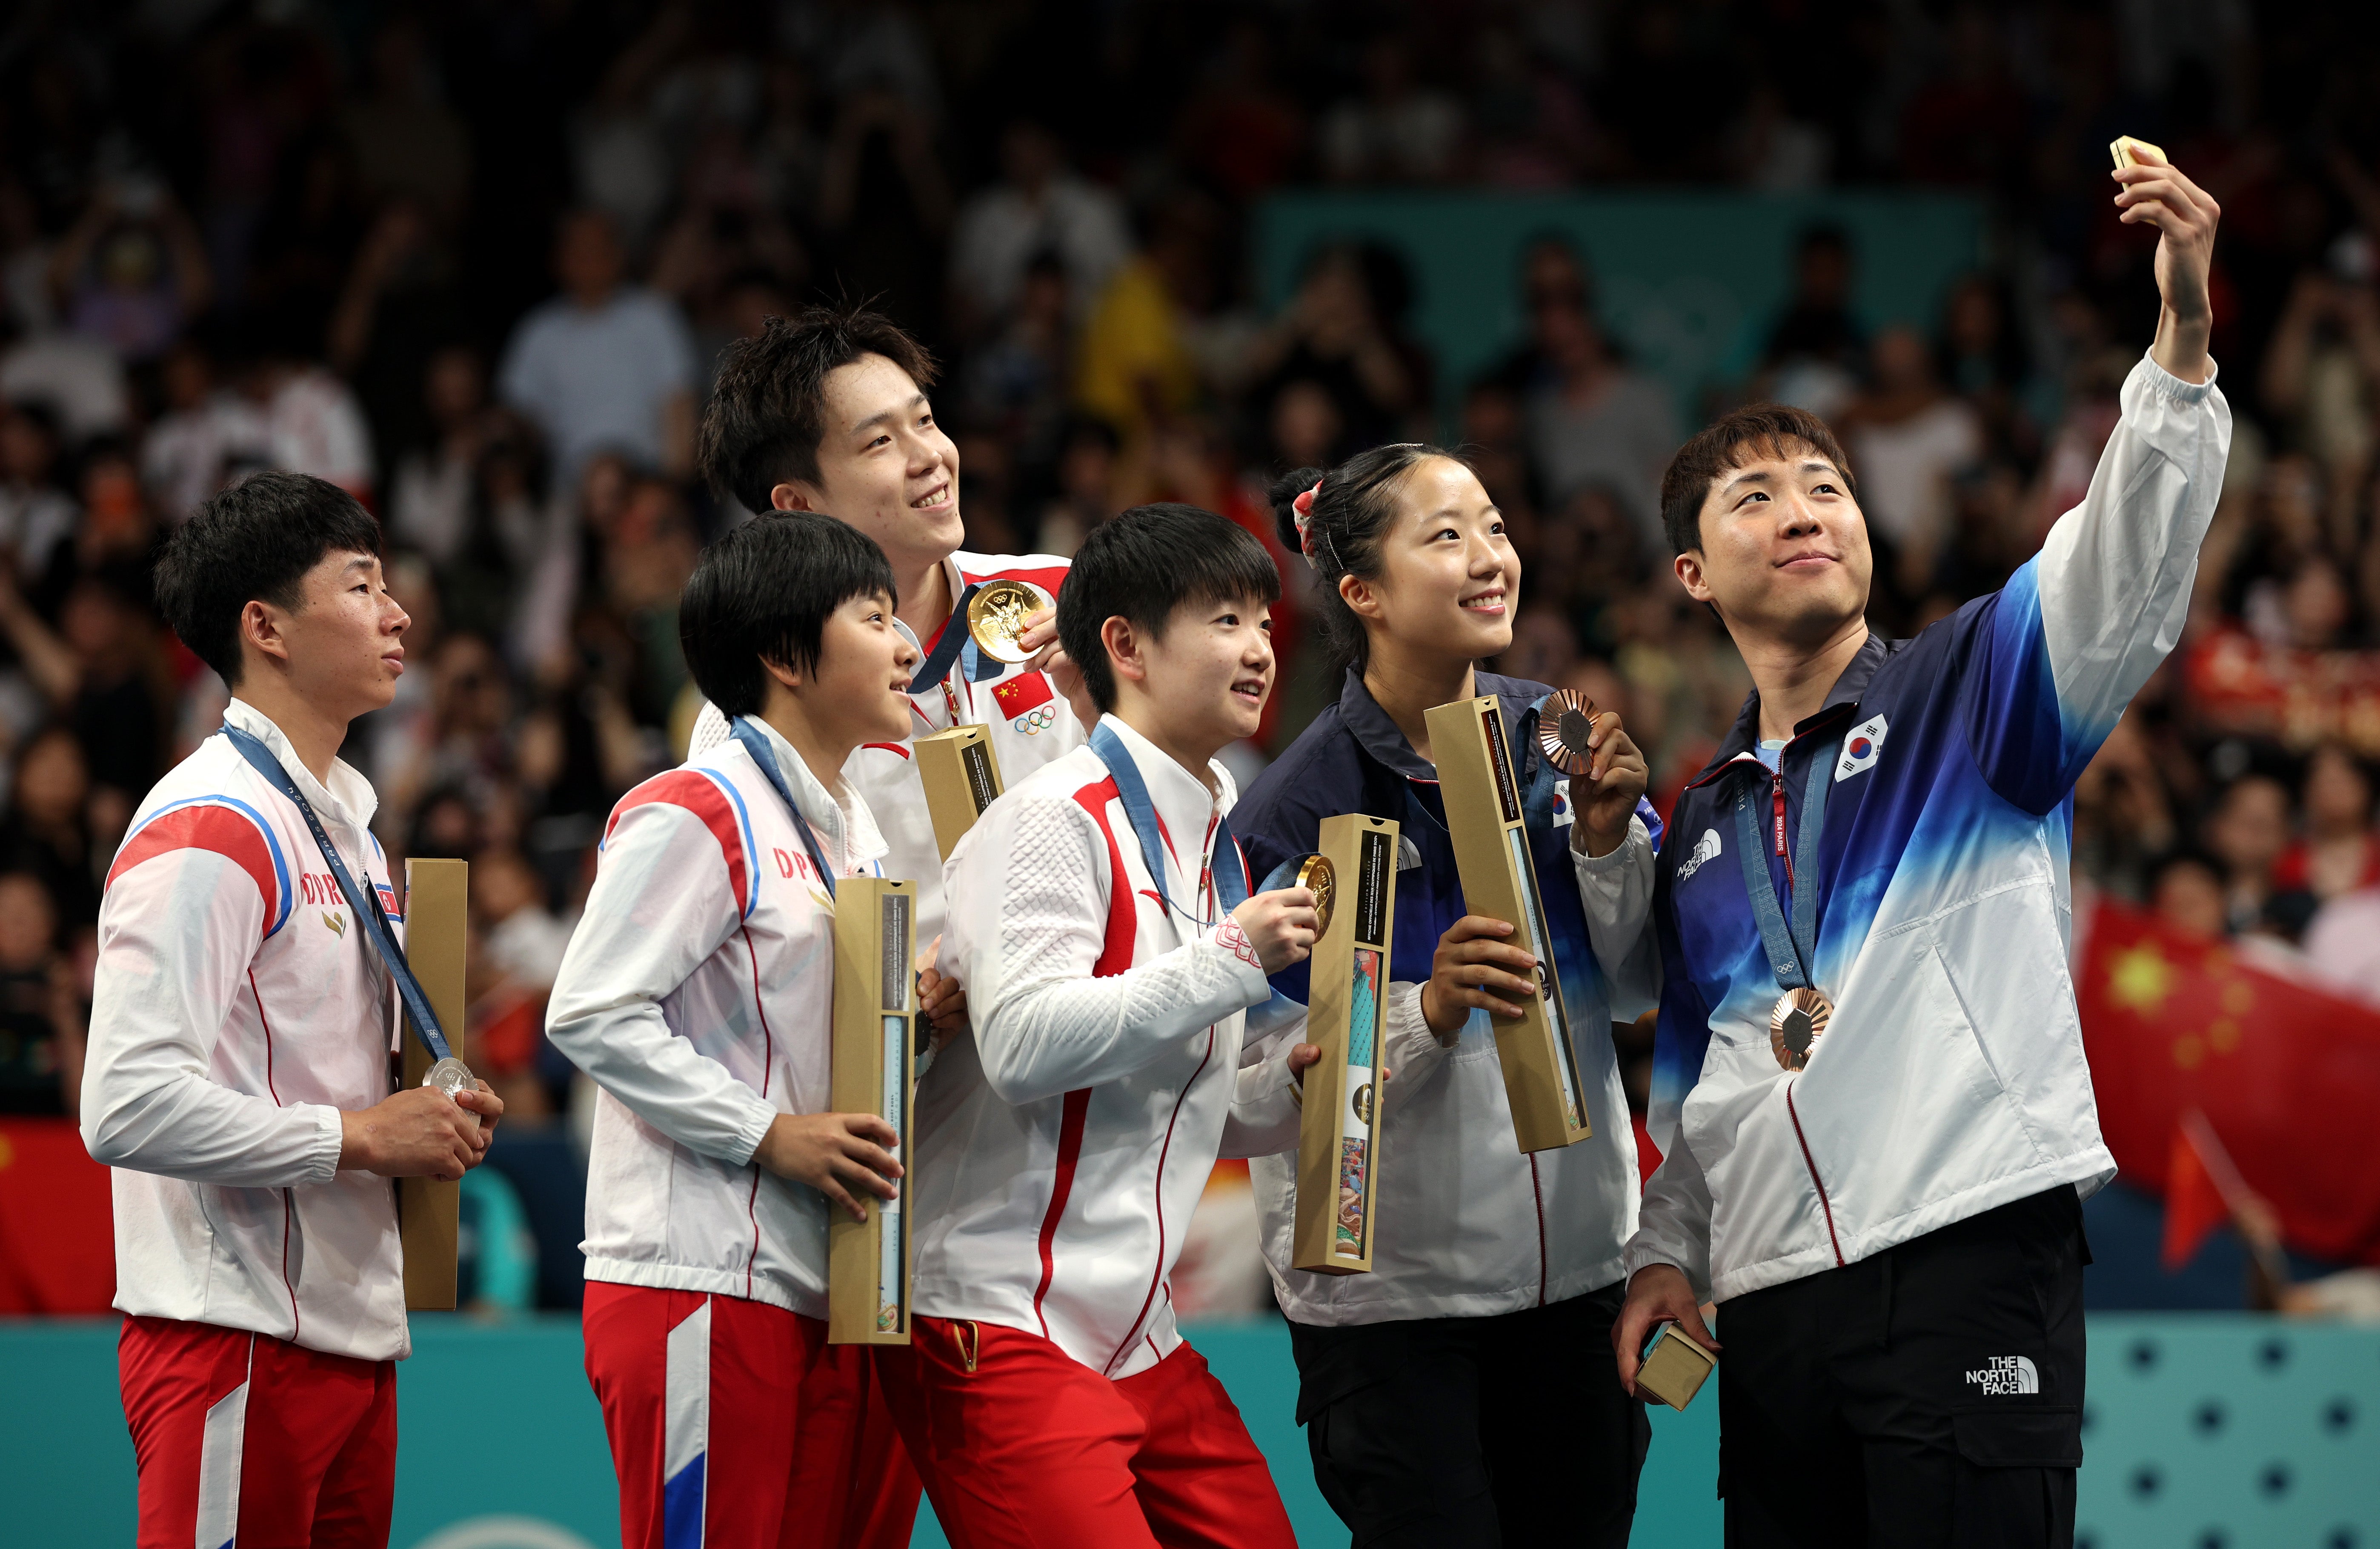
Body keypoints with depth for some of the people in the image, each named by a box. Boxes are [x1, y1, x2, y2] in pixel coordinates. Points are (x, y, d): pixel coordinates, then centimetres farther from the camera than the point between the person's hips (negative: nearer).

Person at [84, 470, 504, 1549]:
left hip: (349, 1329, 10)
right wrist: (360, 1137, -17)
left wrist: (430, 1119, 8)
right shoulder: (208, 832, -13)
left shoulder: (341, 819, 18)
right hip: (239, 1341, -9)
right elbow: (129, 1106, -23)